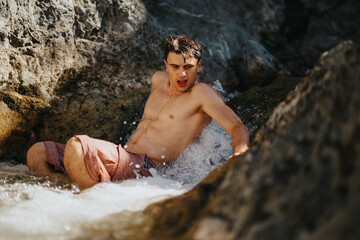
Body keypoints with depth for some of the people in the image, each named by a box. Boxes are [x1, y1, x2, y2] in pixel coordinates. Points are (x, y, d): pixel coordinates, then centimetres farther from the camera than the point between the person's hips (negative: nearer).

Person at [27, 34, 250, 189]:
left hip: (142, 168, -8)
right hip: (121, 157, 8)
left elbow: (238, 128, -14)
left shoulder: (201, 93, -5)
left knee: (76, 145, -33)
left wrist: (237, 159, -33)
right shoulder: (158, 79, 18)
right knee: (38, 153, 2)